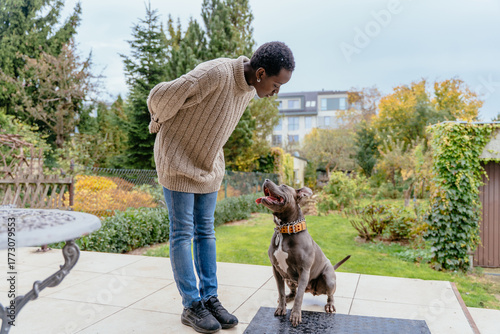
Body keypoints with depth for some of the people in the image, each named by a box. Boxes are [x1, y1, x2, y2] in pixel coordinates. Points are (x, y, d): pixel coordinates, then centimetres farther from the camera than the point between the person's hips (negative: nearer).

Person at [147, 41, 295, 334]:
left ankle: (209, 298, 17)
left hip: (209, 160, 7)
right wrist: (161, 125, -1)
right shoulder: (215, 74, -30)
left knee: (205, 230, 8)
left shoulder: (251, 88, -3)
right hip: (178, 158, -7)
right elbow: (161, 96, -20)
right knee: (183, 232, -1)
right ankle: (191, 305, 9)